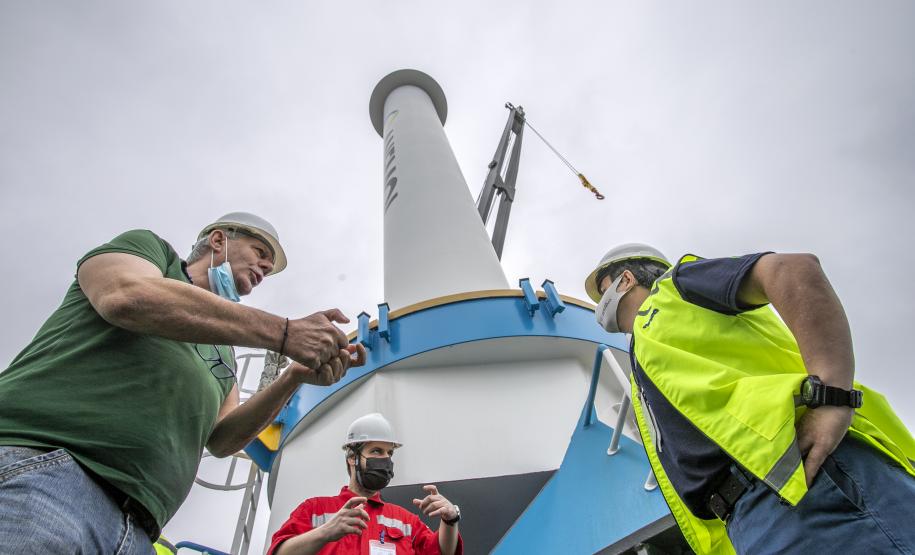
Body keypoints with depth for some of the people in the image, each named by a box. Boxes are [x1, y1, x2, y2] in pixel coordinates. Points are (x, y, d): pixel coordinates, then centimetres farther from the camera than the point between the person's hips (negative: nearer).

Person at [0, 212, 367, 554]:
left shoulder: (223, 353, 27)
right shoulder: (147, 247, 12)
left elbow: (221, 439, 15)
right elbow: (127, 296, -13)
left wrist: (295, 378, -1)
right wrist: (284, 332, -15)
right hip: (39, 464, -6)